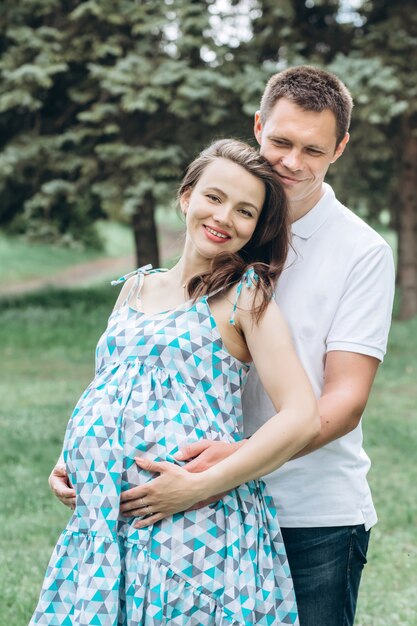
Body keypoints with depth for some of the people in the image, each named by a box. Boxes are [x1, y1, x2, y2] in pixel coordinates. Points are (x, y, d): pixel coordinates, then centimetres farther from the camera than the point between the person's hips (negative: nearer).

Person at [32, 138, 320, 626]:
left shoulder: (245, 295, -2)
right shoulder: (135, 288, 15)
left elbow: (302, 418, -11)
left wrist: (203, 484, -18)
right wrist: (70, 464, 7)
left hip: (197, 530, -5)